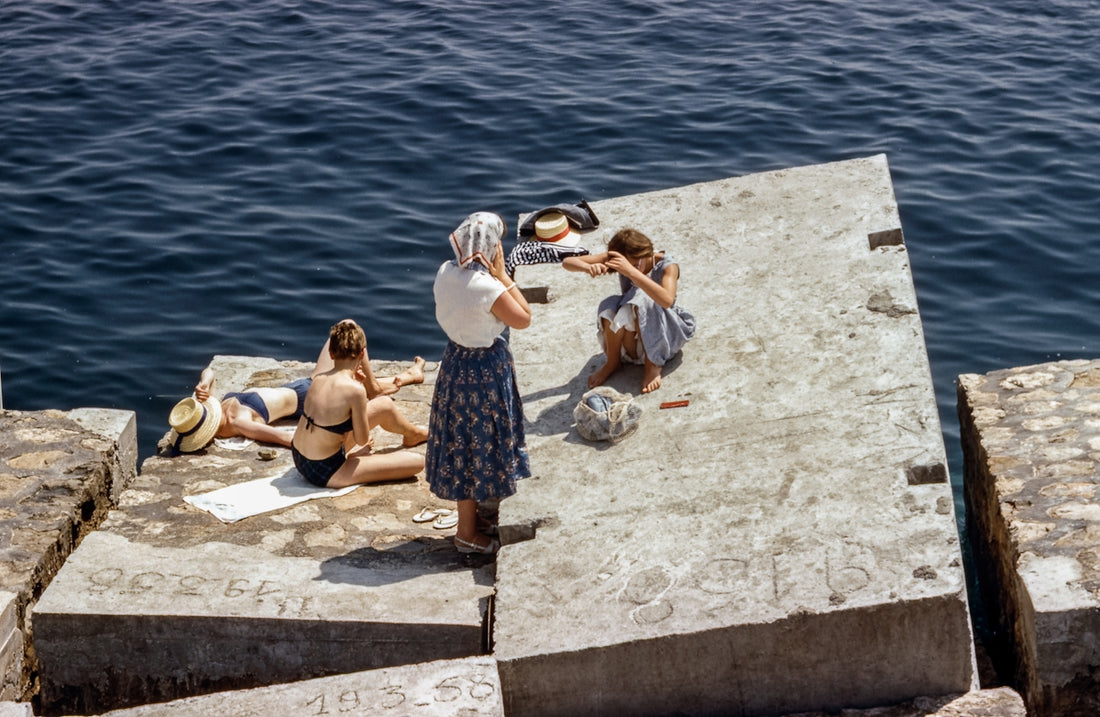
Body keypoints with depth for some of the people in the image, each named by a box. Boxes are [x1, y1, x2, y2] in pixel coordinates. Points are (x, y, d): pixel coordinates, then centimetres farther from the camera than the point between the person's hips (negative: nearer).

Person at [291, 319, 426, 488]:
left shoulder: (318, 378, -3)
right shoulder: (355, 390, -25)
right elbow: (362, 440, -11)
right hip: (325, 473, -8)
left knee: (385, 405, 21)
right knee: (417, 461, -5)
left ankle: (416, 433, 49)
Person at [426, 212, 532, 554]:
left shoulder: (446, 272, -6)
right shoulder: (488, 288, -29)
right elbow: (523, 319, -14)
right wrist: (502, 275, -15)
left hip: (455, 362, 8)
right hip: (484, 371, -8)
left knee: (461, 444, 21)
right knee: (478, 448, 7)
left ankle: (469, 517, 38)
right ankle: (468, 534, 20)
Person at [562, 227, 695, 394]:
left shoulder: (667, 266, -20)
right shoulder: (619, 261, -11)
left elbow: (667, 300, -43)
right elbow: (568, 262, -14)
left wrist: (631, 271, -50)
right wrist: (588, 267, -38)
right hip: (633, 335, 3)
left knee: (639, 300, -32)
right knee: (610, 307, -29)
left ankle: (653, 365, -18)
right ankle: (612, 362, -5)